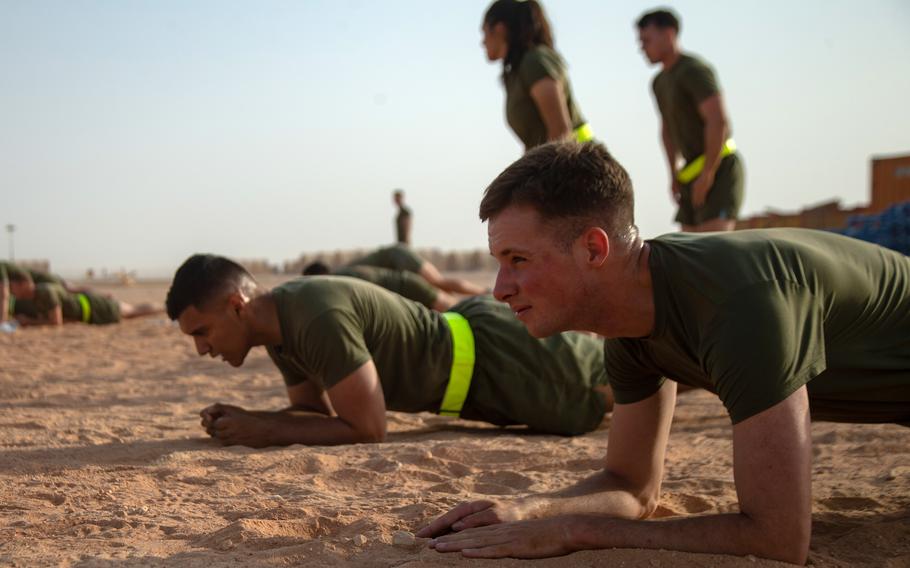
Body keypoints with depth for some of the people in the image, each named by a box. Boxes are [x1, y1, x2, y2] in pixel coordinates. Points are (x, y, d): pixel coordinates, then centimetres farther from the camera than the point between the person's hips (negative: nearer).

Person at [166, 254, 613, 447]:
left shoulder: (318, 318, -35)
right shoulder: (276, 321, -4)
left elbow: (367, 429, -31)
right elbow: (318, 409, 7)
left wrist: (266, 430, -25)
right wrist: (247, 418, -11)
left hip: (490, 354, -8)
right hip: (462, 333, 8)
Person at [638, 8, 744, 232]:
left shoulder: (694, 70, -16)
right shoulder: (660, 82, 14)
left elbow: (718, 121, -26)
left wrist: (707, 175, -22)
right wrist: (674, 174, 19)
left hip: (721, 170, -9)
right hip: (695, 175, 9)